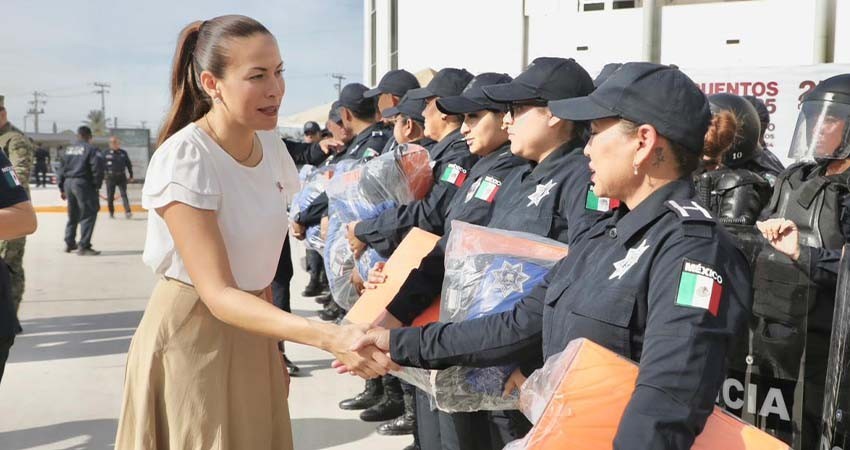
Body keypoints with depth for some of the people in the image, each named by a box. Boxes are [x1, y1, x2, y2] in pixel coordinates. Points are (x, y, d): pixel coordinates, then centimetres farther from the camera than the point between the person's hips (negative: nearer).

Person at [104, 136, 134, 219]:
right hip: (110, 177, 0)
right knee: (110, 196, 5)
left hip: (121, 177, 0)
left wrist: (131, 176, 12)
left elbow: (129, 164, 12)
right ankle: (111, 213, 18)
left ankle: (128, 212, -15)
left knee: (124, 194, -8)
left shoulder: (123, 153, 6)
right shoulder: (106, 154, 0)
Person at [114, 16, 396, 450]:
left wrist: (276, 345, 14)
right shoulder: (184, 159, -23)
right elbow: (218, 294, -29)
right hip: (192, 340, -6)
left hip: (252, 337, 6)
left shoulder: (271, 146, -1)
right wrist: (330, 337, -40)